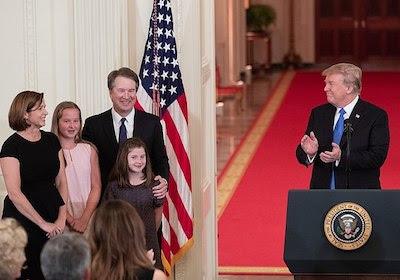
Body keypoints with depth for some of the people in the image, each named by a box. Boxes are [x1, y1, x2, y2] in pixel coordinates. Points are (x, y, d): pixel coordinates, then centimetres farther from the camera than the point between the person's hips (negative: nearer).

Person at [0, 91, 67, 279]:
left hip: (52, 214, 5)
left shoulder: (52, 140, 7)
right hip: (23, 219, -5)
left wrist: (61, 218, -5)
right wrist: (44, 224, -14)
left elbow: (61, 181, 8)